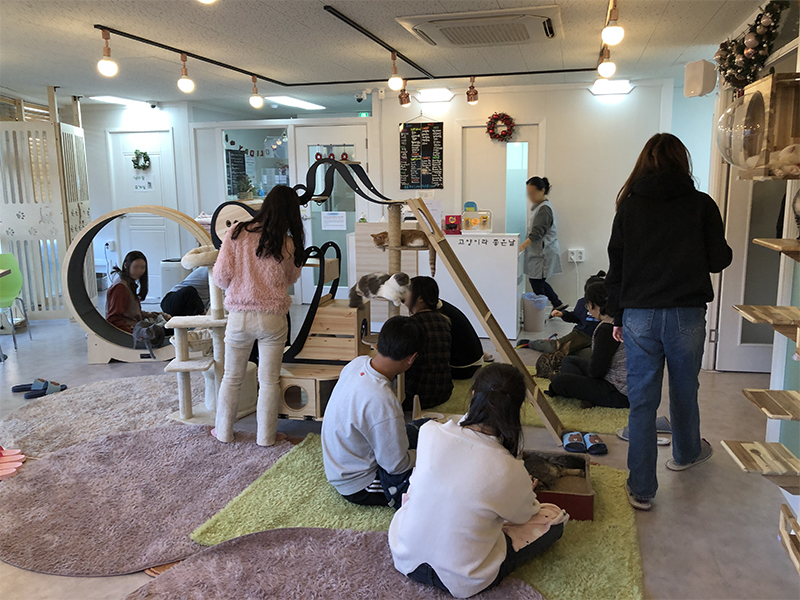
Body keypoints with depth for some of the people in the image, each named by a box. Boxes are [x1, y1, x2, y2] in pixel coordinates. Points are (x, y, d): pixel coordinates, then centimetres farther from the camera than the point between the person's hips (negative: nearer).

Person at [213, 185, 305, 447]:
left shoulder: (237, 232, -5)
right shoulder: (288, 243, -5)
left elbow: (221, 277, -5)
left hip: (239, 317, 1)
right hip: (273, 319, -1)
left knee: (232, 378, 17)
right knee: (269, 381, 12)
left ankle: (223, 432, 30)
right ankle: (265, 436, 21)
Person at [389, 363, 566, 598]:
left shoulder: (430, 433, -18)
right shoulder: (508, 471, -26)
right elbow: (523, 516, -2)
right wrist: (526, 492, 22)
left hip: (406, 561, 3)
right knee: (555, 522, 11)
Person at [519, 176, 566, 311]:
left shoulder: (544, 209, -18)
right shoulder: (537, 206, 13)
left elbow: (537, 232, -28)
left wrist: (522, 245, -37)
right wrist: (525, 245, 13)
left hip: (543, 253, -10)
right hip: (538, 251, 10)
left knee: (537, 283, -5)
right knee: (538, 282, 15)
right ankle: (558, 304, 25)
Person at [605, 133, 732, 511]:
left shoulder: (629, 206, 0)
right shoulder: (701, 205, -4)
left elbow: (615, 267, 2)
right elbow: (719, 260, 0)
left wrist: (617, 316, 10)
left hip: (639, 316, 0)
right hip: (687, 315, 0)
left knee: (642, 400, 5)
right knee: (684, 391, 22)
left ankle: (641, 488, 10)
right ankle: (686, 453, 47)